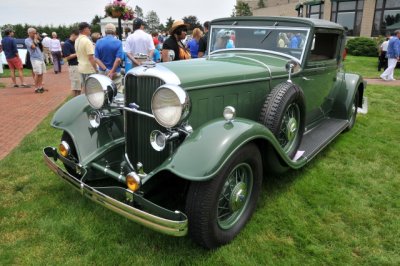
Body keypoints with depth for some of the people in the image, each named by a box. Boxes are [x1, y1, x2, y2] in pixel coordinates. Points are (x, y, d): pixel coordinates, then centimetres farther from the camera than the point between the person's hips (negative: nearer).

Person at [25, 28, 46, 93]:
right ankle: (36, 88, -4)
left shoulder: (35, 40, 19)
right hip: (35, 59, -7)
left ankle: (40, 87, 13)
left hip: (41, 58, 7)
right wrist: (35, 40, -6)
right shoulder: (27, 40, -3)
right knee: (37, 74, -10)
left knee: (41, 73, 7)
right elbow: (33, 46, -18)